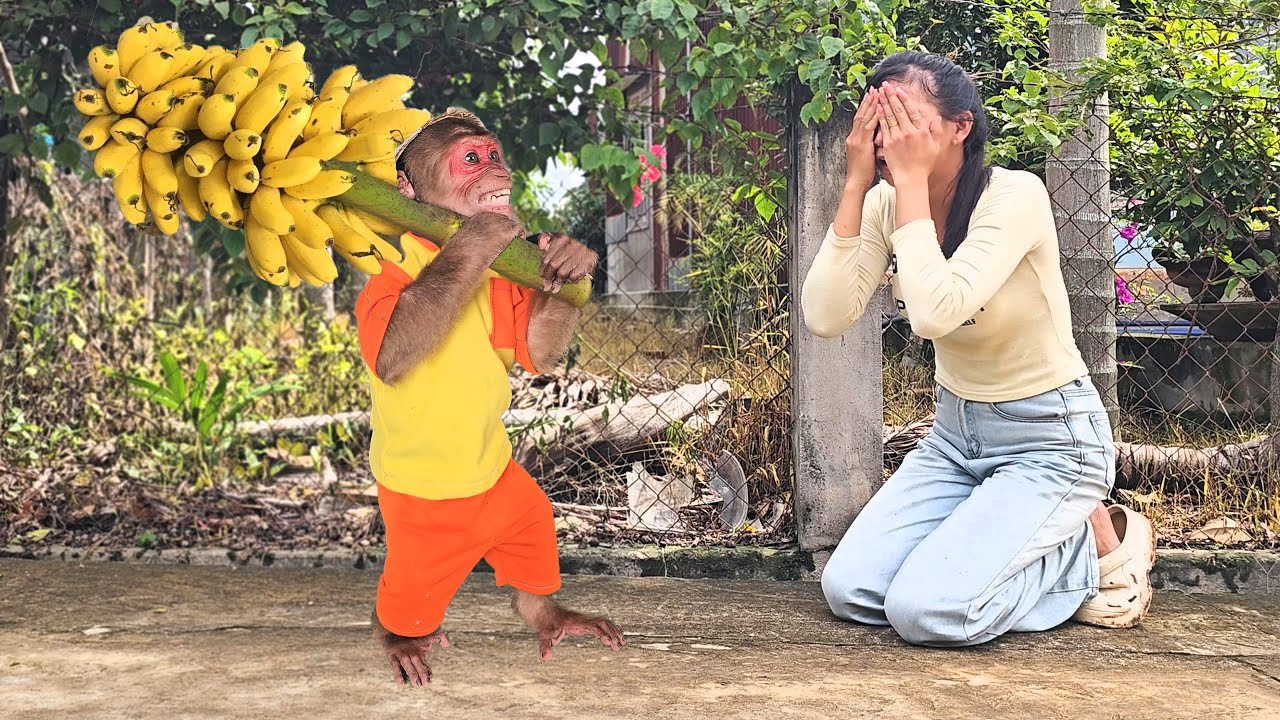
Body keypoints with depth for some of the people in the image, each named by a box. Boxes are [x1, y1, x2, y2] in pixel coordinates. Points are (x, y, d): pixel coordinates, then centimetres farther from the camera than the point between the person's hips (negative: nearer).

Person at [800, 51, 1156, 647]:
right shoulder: (886, 204, -6)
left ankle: (1093, 548, 3)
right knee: (848, 591, -8)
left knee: (927, 610, -22)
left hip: (1048, 439, -6)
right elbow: (824, 318, -19)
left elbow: (934, 313, -38)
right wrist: (857, 184, -21)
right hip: (956, 429, 6)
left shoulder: (1015, 196, -23)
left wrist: (912, 180, -30)